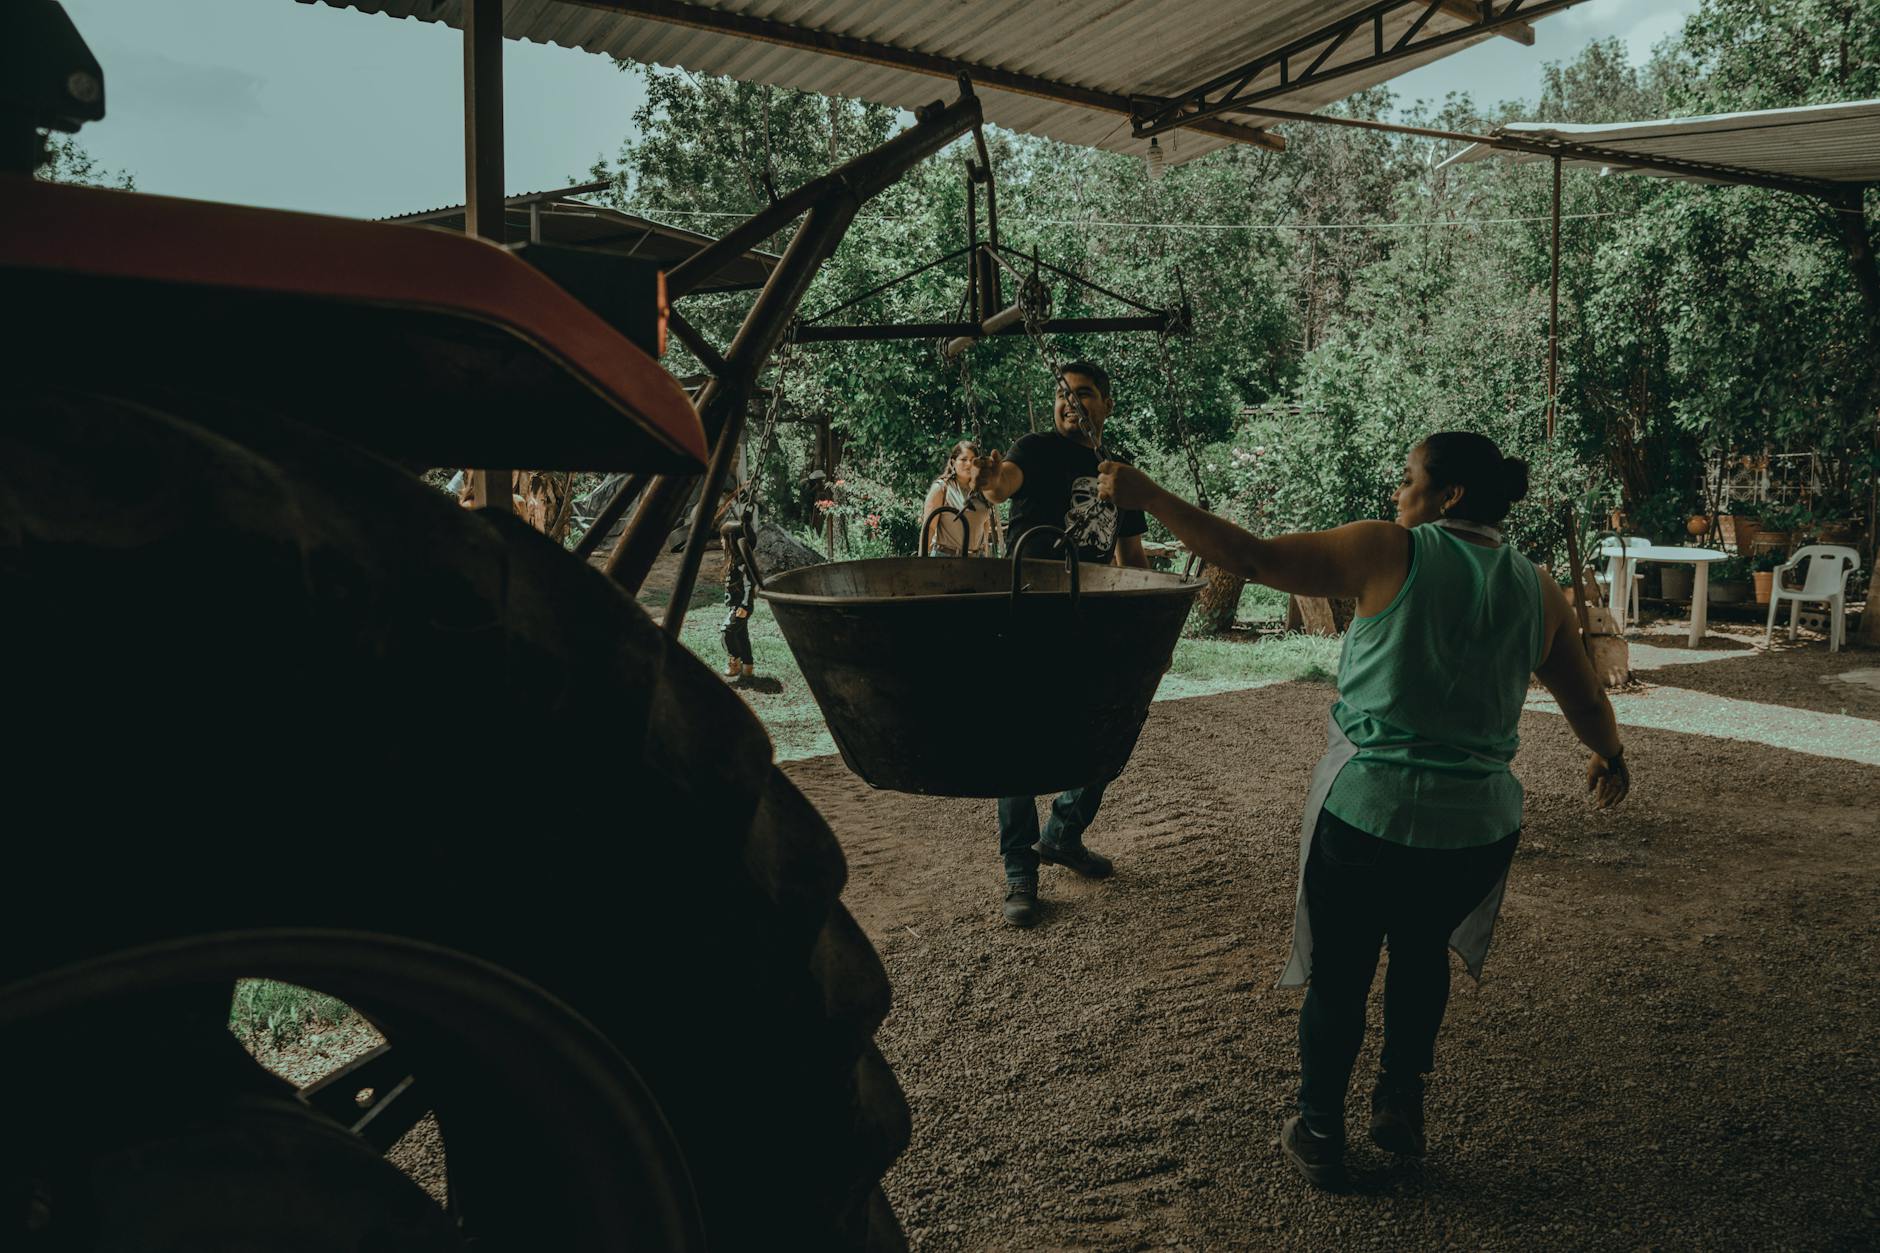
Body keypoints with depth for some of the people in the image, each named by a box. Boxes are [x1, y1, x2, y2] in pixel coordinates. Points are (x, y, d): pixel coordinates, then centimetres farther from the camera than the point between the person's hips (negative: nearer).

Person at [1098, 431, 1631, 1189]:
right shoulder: (1537, 590, 2)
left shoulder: (1391, 553, -12)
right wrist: (1610, 758, 33)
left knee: (1339, 974, 14)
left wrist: (1147, 496, -9)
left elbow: (1250, 559, -15)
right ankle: (1402, 1099, 34)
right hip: (1477, 826, 4)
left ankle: (1319, 1138, 28)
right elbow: (1589, 706, 12)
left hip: (1367, 812, -4)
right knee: (1421, 951, 30)